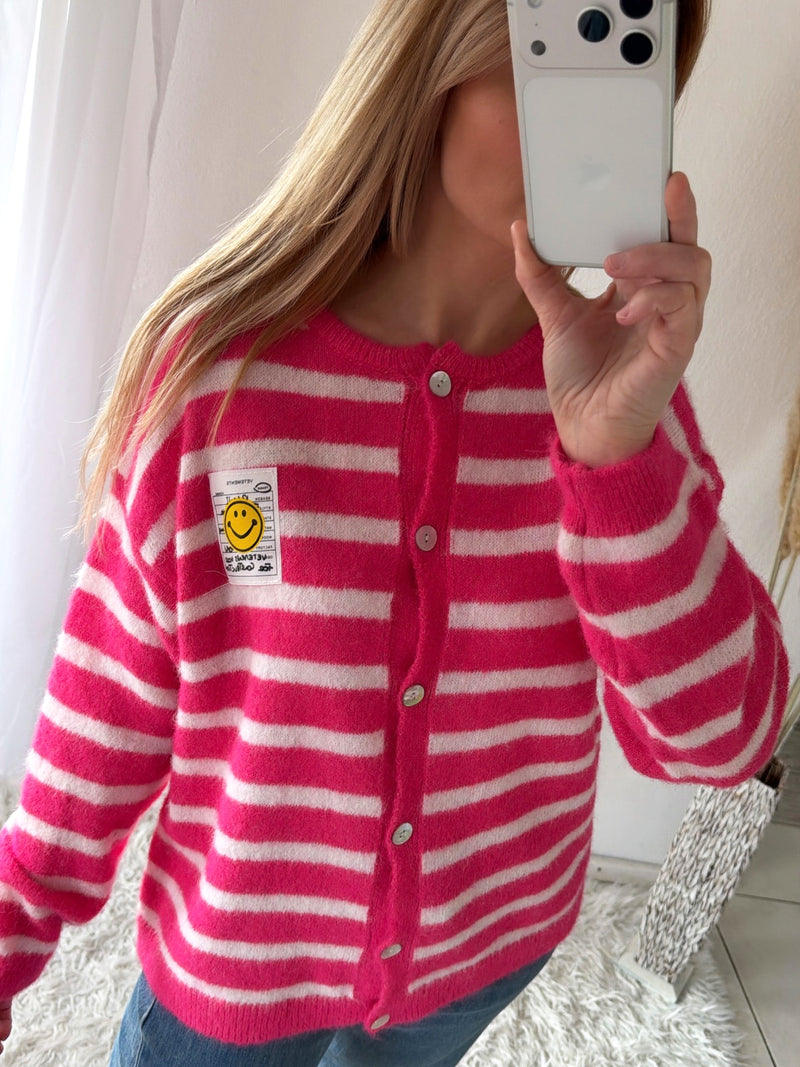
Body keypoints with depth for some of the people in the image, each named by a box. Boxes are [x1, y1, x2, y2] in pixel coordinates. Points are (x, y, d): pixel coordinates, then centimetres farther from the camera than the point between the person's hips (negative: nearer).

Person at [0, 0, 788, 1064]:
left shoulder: (626, 380, -12)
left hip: (491, 948, 3)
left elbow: (717, 737, -17)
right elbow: (119, 686, -9)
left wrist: (618, 448, -31)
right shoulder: (220, 361, -18)